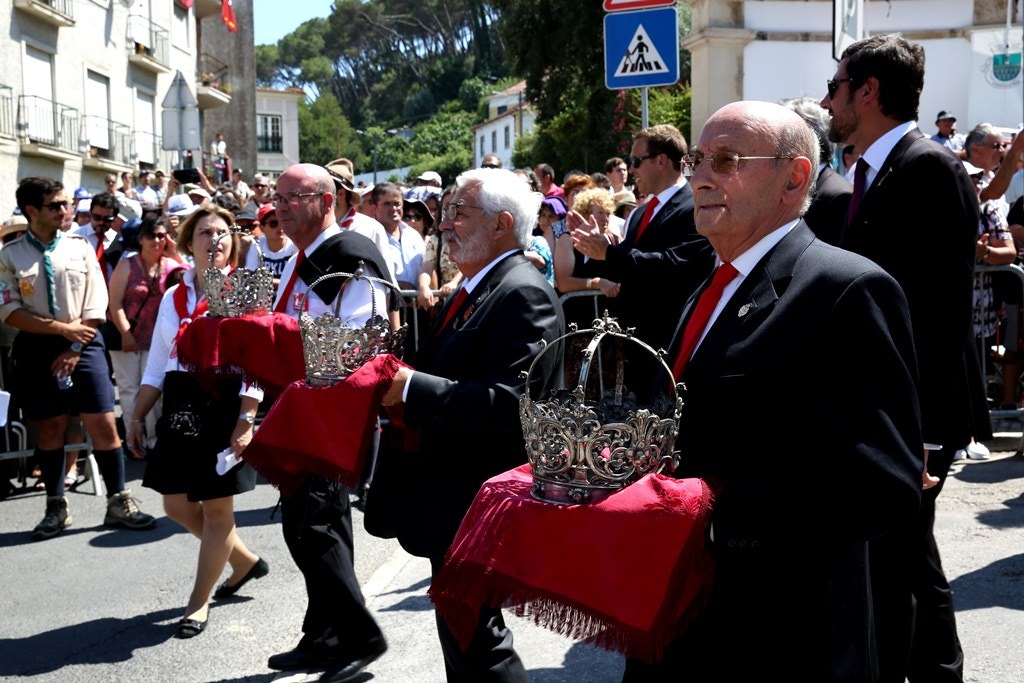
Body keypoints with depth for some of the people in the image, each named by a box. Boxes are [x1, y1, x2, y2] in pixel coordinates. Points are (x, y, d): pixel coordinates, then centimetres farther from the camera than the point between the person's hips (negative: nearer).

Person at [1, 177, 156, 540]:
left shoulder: (80, 247, 2)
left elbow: (95, 305, -1)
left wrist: (74, 349, -9)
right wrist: (61, 327, -14)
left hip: (83, 344, 0)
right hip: (36, 348, 0)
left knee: (104, 424, -4)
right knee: (49, 427, 9)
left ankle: (119, 502, 7)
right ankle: (56, 507, 21)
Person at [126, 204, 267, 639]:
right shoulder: (174, 298, 12)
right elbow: (158, 364, 16)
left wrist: (246, 419, -20)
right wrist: (138, 415, 11)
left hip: (224, 403, -6)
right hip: (180, 406, 6)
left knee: (216, 506, 1)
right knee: (177, 505, 10)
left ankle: (199, 602, 15)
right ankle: (244, 561, 32)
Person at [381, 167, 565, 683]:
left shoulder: (523, 294, -18)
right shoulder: (470, 292, 15)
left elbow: (507, 404, -27)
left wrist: (409, 387, -26)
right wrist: (397, 378, -1)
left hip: (477, 504, -10)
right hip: (450, 498, 10)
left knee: (472, 639, -3)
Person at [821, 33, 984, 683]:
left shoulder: (930, 168, -16)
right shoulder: (877, 172, 13)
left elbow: (944, 307, -21)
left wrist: (921, 429, -23)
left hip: (913, 413, -10)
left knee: (887, 563, -4)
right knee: (911, 557, 21)